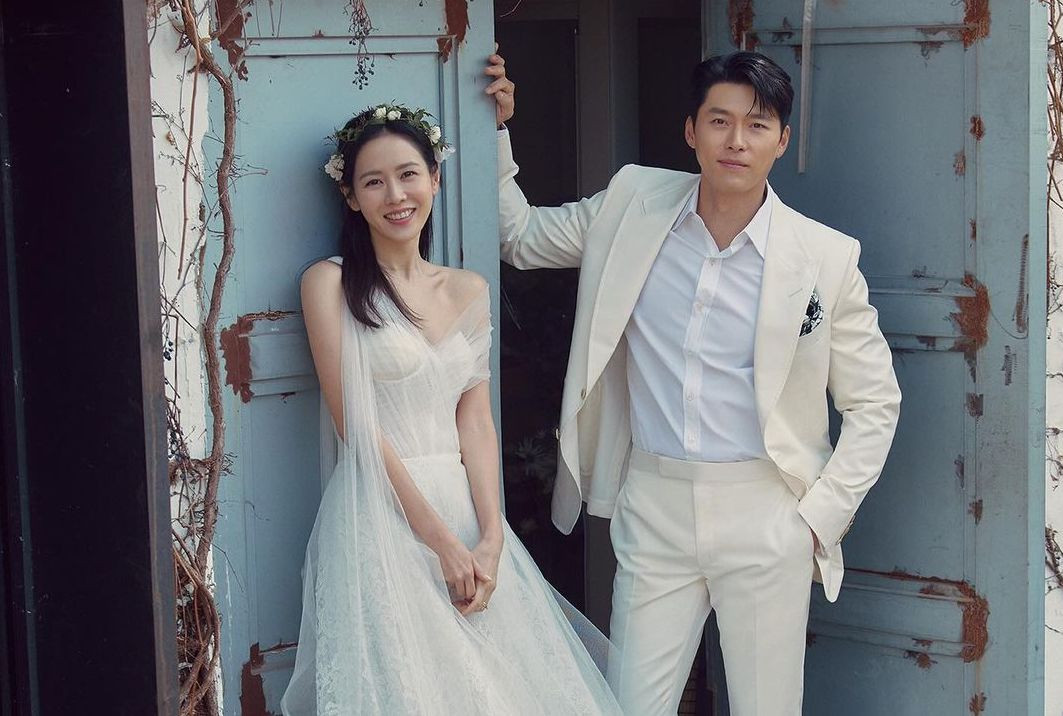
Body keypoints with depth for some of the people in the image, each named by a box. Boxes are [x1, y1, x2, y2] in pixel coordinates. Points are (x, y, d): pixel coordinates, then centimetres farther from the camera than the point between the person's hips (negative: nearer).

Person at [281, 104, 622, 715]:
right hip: (382, 516, -5)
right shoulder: (330, 283, -3)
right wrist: (441, 539, -14)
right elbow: (357, 425, -9)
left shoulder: (469, 291, 12)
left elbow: (476, 421, 6)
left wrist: (490, 538, -9)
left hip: (466, 510, 5)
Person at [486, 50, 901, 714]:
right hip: (652, 507, 2)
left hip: (765, 514, -2)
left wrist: (821, 515, -4)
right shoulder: (634, 206, 1)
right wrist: (496, 129, 4)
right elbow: (521, 237, 16)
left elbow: (873, 403, 2)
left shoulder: (828, 258, -6)